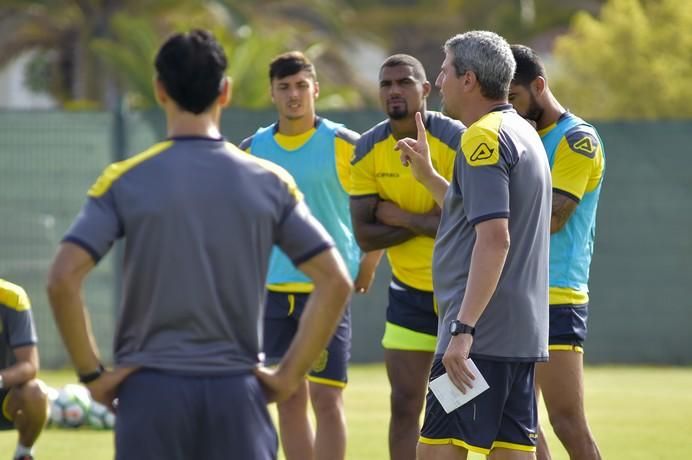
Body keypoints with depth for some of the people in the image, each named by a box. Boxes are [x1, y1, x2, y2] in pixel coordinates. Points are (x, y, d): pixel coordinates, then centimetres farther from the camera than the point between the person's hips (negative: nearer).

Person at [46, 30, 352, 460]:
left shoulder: (126, 181, -3)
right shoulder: (270, 183, 3)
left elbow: (63, 280, -11)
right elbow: (336, 283, 1)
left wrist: (93, 375, -2)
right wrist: (289, 376, 4)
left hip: (151, 390, -1)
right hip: (236, 392, 1)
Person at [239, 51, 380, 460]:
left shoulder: (345, 145, -4)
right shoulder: (252, 150, 7)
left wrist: (367, 269, 0)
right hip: (273, 289, 4)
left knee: (327, 399, -9)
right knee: (290, 401, 7)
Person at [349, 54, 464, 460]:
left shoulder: (455, 140, -16)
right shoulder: (368, 151, -2)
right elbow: (365, 235, -5)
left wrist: (400, 217, -17)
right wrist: (426, 221, -16)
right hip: (410, 292, 4)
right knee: (405, 405, 3)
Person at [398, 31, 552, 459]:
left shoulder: (484, 138, -12)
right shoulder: (523, 133, 18)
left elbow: (494, 238, -22)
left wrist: (463, 329, -26)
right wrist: (428, 175, 33)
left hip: (482, 333, -10)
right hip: (523, 332, 10)